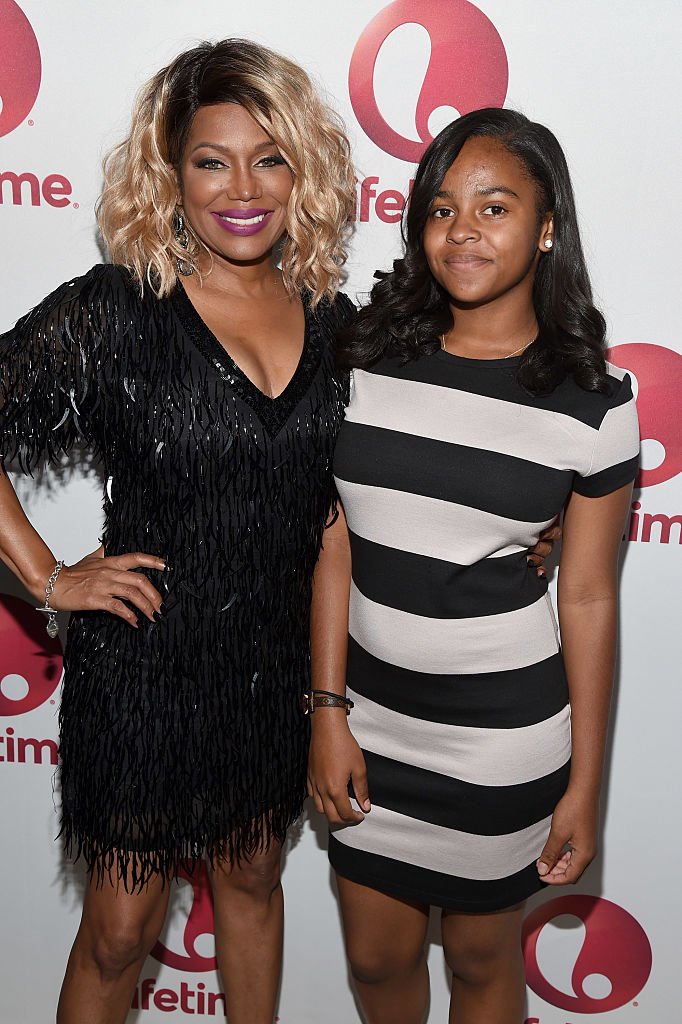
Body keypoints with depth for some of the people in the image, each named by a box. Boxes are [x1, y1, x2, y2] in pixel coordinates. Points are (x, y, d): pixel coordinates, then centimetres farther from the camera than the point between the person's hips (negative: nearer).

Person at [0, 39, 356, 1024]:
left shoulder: (333, 321, -1)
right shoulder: (113, 311, -15)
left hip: (278, 671, 4)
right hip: (145, 671, -4)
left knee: (252, 879, 25)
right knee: (120, 928, 13)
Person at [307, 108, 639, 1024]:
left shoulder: (593, 400, -10)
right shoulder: (368, 357, -4)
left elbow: (589, 600, -6)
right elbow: (336, 546, 0)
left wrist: (585, 789, -2)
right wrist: (327, 710, -2)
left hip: (503, 734, -2)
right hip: (371, 716, 3)